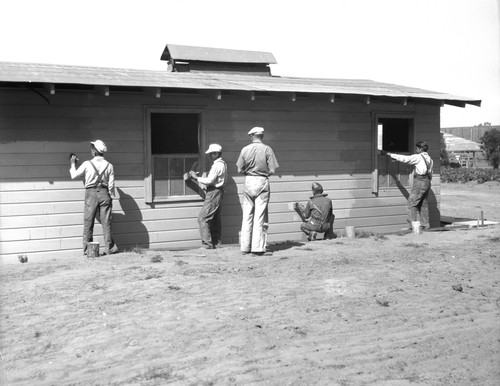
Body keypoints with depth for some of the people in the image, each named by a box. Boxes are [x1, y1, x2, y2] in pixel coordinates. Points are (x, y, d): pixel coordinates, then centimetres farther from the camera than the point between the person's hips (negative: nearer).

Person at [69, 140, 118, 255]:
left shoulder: (87, 164, -6)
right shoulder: (109, 165, 0)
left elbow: (74, 175, 4)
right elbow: (111, 185, 1)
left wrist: (73, 163, 19)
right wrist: (111, 198, 10)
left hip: (91, 193, -2)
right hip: (104, 193, 2)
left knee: (88, 222, 6)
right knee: (106, 222, 5)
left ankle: (87, 249, 8)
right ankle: (109, 248, 7)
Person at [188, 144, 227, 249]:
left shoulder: (217, 165, -17)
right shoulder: (222, 164, 15)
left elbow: (210, 181, -21)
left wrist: (197, 177, -11)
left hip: (213, 193, -11)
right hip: (217, 192, 11)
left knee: (203, 218, -9)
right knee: (215, 218, 14)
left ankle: (207, 243, -9)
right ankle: (216, 242, 19)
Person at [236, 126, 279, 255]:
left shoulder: (245, 149, 1)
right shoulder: (267, 149, -4)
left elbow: (240, 170, 1)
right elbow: (272, 170, -7)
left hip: (248, 182, 2)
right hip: (262, 182, -2)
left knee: (247, 215, 9)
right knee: (260, 216, 2)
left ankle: (245, 247, 12)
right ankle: (257, 247, 0)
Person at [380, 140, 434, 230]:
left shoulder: (418, 157, -8)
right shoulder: (429, 159, 16)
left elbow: (404, 158, -11)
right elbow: (430, 173, 18)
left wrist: (388, 154, -8)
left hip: (420, 181, -8)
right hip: (427, 182, 8)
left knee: (412, 202, -5)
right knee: (423, 204, 12)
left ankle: (413, 223, -10)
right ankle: (425, 224, 13)